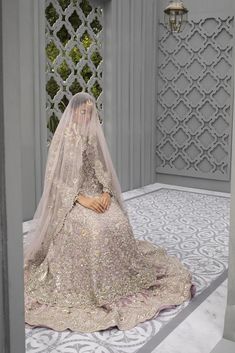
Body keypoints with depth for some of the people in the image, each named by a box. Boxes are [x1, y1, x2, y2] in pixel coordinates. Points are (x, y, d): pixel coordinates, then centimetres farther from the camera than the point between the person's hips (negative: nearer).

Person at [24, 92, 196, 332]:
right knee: (93, 229, -30)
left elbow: (101, 167, 7)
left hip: (96, 192, 5)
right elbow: (58, 177, -11)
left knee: (119, 224, -19)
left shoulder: (93, 135, 7)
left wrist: (106, 192, -11)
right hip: (71, 197, -5)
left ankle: (125, 276, -1)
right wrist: (81, 198, -21)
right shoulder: (64, 138, -8)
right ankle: (91, 287, -15)